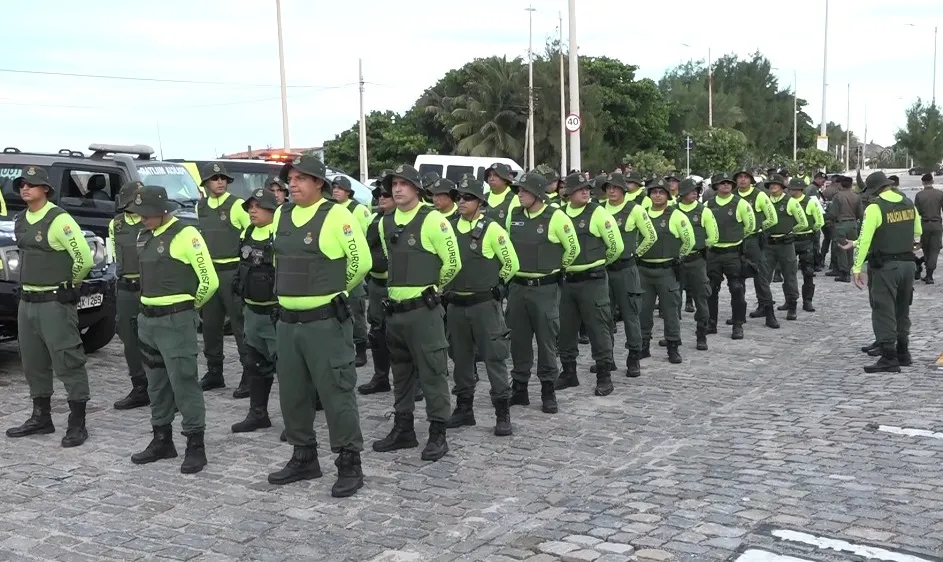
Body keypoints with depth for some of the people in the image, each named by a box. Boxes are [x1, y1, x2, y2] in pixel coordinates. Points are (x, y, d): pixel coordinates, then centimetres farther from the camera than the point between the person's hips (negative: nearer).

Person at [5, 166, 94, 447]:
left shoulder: (59, 220, -15)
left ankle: (77, 424, 0)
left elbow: (84, 258, -15)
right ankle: (41, 418, 27)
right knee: (33, 362, 15)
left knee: (68, 363, -5)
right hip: (26, 302, 9)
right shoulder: (20, 221, 11)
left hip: (55, 303, -9)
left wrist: (68, 285, 0)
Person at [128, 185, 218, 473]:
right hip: (148, 319, 8)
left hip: (176, 321, -8)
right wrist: (150, 305, 16)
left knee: (184, 382, -6)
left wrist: (189, 306, -1)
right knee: (157, 383, 15)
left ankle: (196, 446, 3)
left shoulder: (185, 235, -14)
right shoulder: (144, 237, 11)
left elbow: (209, 280, -14)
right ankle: (162, 440, 27)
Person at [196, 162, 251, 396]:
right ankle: (214, 373, 25)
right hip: (209, 271, 7)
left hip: (233, 271, -7)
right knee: (210, 325, 13)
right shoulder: (201, 207, 11)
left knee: (240, 325, -5)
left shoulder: (237, 205, -9)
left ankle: (250, 376, -1)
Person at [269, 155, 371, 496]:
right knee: (292, 394, 15)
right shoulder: (281, 216, 10)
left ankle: (349, 465, 8)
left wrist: (334, 291, 4)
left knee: (336, 394, -2)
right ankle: (304, 458, 29)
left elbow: (361, 261, -9)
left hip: (325, 322, -7)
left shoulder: (336, 216, -11)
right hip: (287, 322, 7)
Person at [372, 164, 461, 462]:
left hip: (423, 309, -7)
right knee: (401, 372, 15)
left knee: (432, 372, -2)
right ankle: (403, 429, 26)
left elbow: (452, 263, -6)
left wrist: (430, 286, 7)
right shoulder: (385, 223, 10)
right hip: (395, 310, 7)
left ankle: (438, 434, 6)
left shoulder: (433, 220, -10)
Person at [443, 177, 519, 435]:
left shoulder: (491, 229, -8)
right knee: (461, 358, 13)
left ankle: (503, 412, 4)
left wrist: (494, 286, 5)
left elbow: (511, 264, -3)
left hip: (484, 304, -5)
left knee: (494, 357, -2)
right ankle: (464, 408, 25)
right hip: (455, 304, 5)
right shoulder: (449, 227, 6)